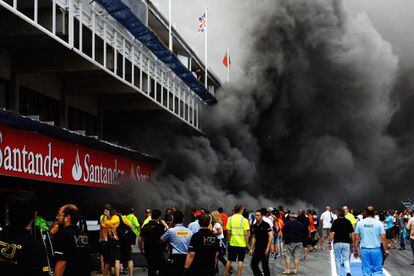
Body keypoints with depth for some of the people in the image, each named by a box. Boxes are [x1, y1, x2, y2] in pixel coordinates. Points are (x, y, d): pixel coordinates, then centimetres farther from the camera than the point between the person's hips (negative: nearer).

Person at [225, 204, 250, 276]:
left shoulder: (230, 219, -1)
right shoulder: (244, 220, -10)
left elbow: (228, 232, 0)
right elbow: (246, 233, -12)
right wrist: (247, 242, 0)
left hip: (232, 243, 3)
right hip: (242, 243, -3)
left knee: (229, 260, 14)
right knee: (240, 261, 4)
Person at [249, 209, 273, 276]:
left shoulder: (266, 225, -10)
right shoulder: (254, 226, 9)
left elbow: (271, 236, -15)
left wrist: (267, 248, -19)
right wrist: (251, 249, 13)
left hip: (264, 249, -7)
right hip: (257, 249, 7)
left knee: (265, 266, -1)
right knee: (253, 264, 5)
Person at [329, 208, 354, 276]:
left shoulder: (335, 222, -6)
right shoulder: (348, 222, 3)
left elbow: (332, 233, -11)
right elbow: (351, 234, 4)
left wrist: (330, 242, -6)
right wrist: (350, 241, 16)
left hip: (337, 243, -2)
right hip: (346, 243, 2)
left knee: (337, 260, 11)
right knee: (346, 259, 5)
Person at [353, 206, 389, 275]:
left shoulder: (360, 223, 0)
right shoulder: (379, 223, -5)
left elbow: (356, 238, 1)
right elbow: (383, 238, -6)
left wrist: (355, 250, 9)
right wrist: (386, 250, 3)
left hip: (364, 249, 2)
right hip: (376, 249, -1)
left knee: (366, 271, 7)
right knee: (378, 270, 7)